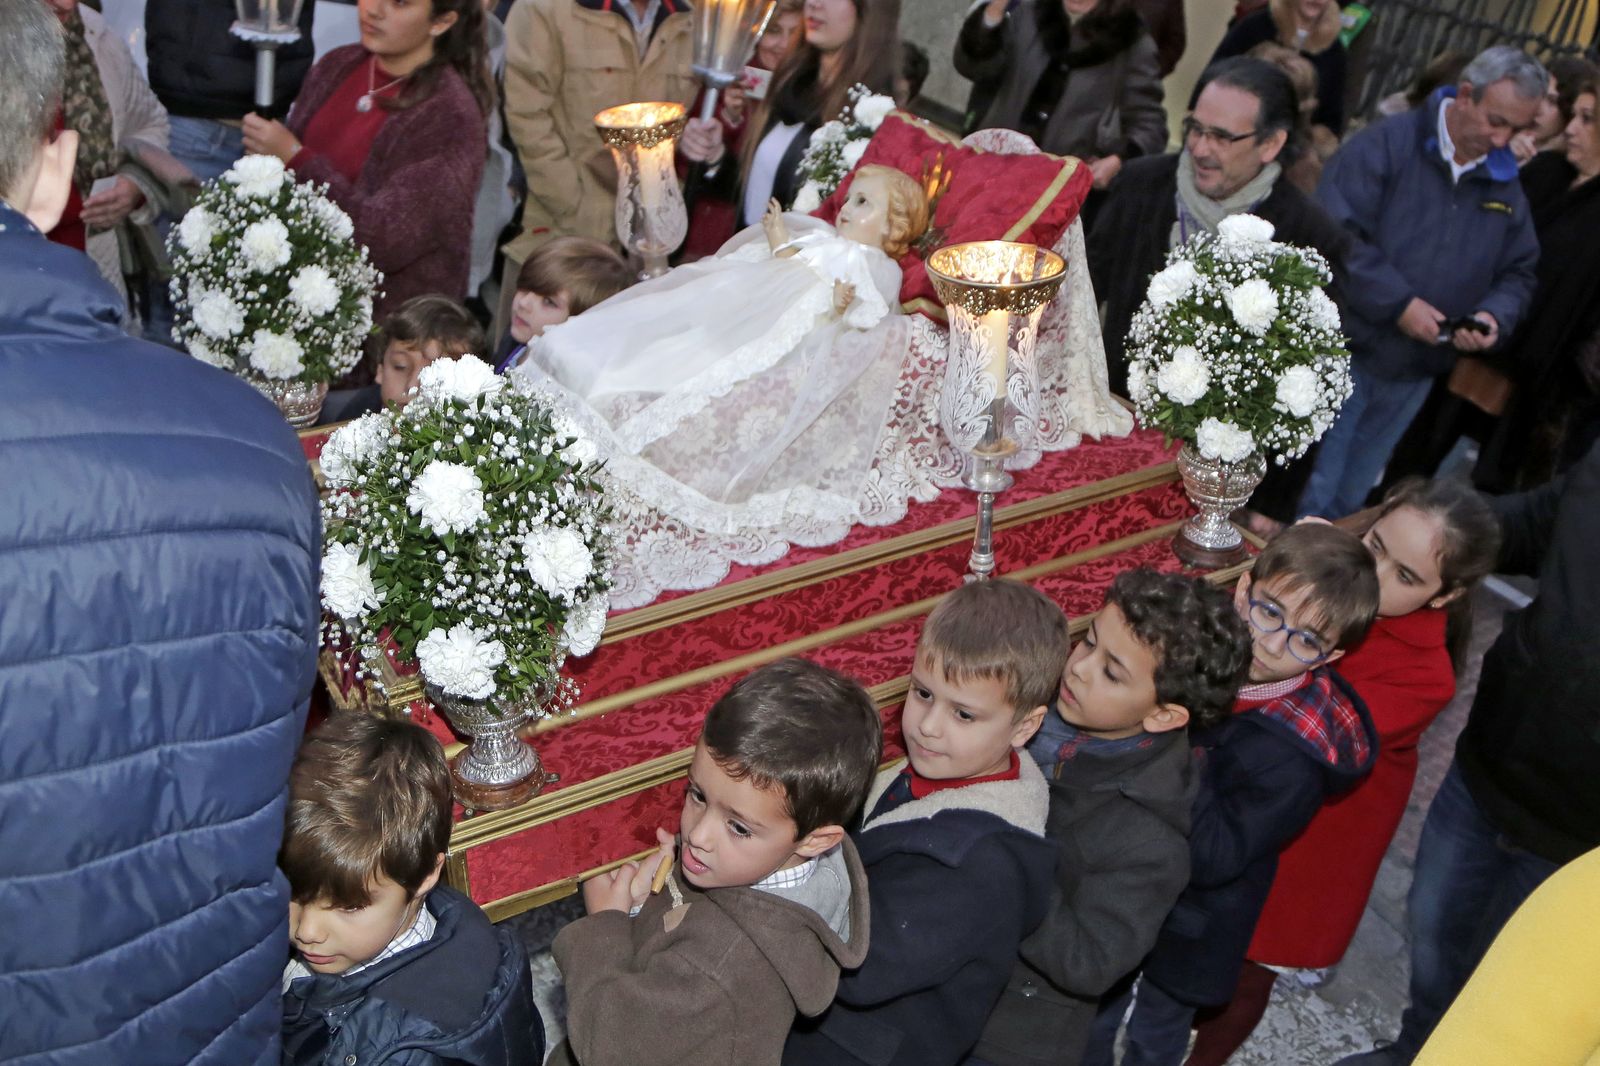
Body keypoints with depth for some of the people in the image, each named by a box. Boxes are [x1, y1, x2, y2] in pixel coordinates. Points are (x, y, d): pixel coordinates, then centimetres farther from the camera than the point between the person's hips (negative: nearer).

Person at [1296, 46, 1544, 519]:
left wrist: (1494, 316, -7)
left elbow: (1518, 273, 15)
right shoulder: (1385, 144, -11)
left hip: (1415, 374, 6)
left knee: (1348, 501, 15)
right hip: (1345, 352, -5)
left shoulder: (1506, 186, 9)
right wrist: (1399, 303, -22)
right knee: (1306, 494, 0)